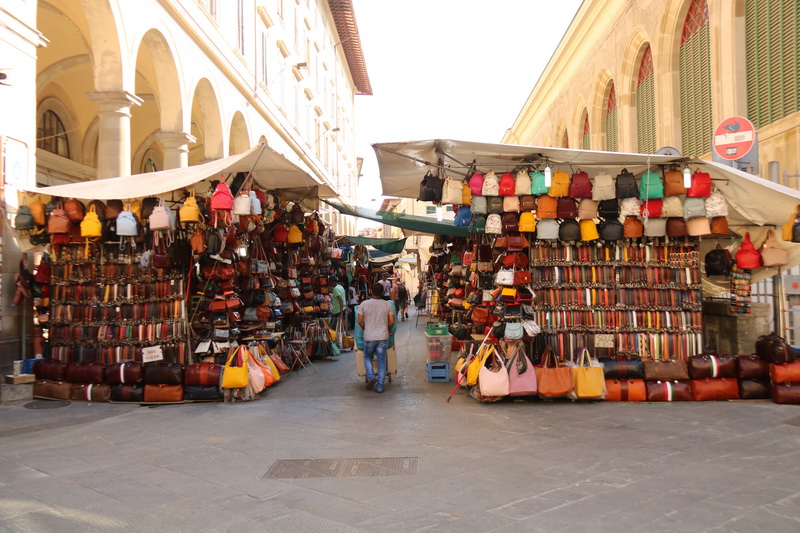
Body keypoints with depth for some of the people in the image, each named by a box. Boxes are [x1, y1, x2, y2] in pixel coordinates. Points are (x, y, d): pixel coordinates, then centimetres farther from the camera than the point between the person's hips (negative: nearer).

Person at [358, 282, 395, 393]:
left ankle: (371, 377, 0)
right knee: (382, 361, 9)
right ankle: (380, 386, 10)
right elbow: (391, 322, -1)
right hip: (383, 337, 1)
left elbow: (360, 321, -1)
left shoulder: (364, 304, -5)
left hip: (369, 337, 0)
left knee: (367, 357, 21)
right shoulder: (387, 305, -3)